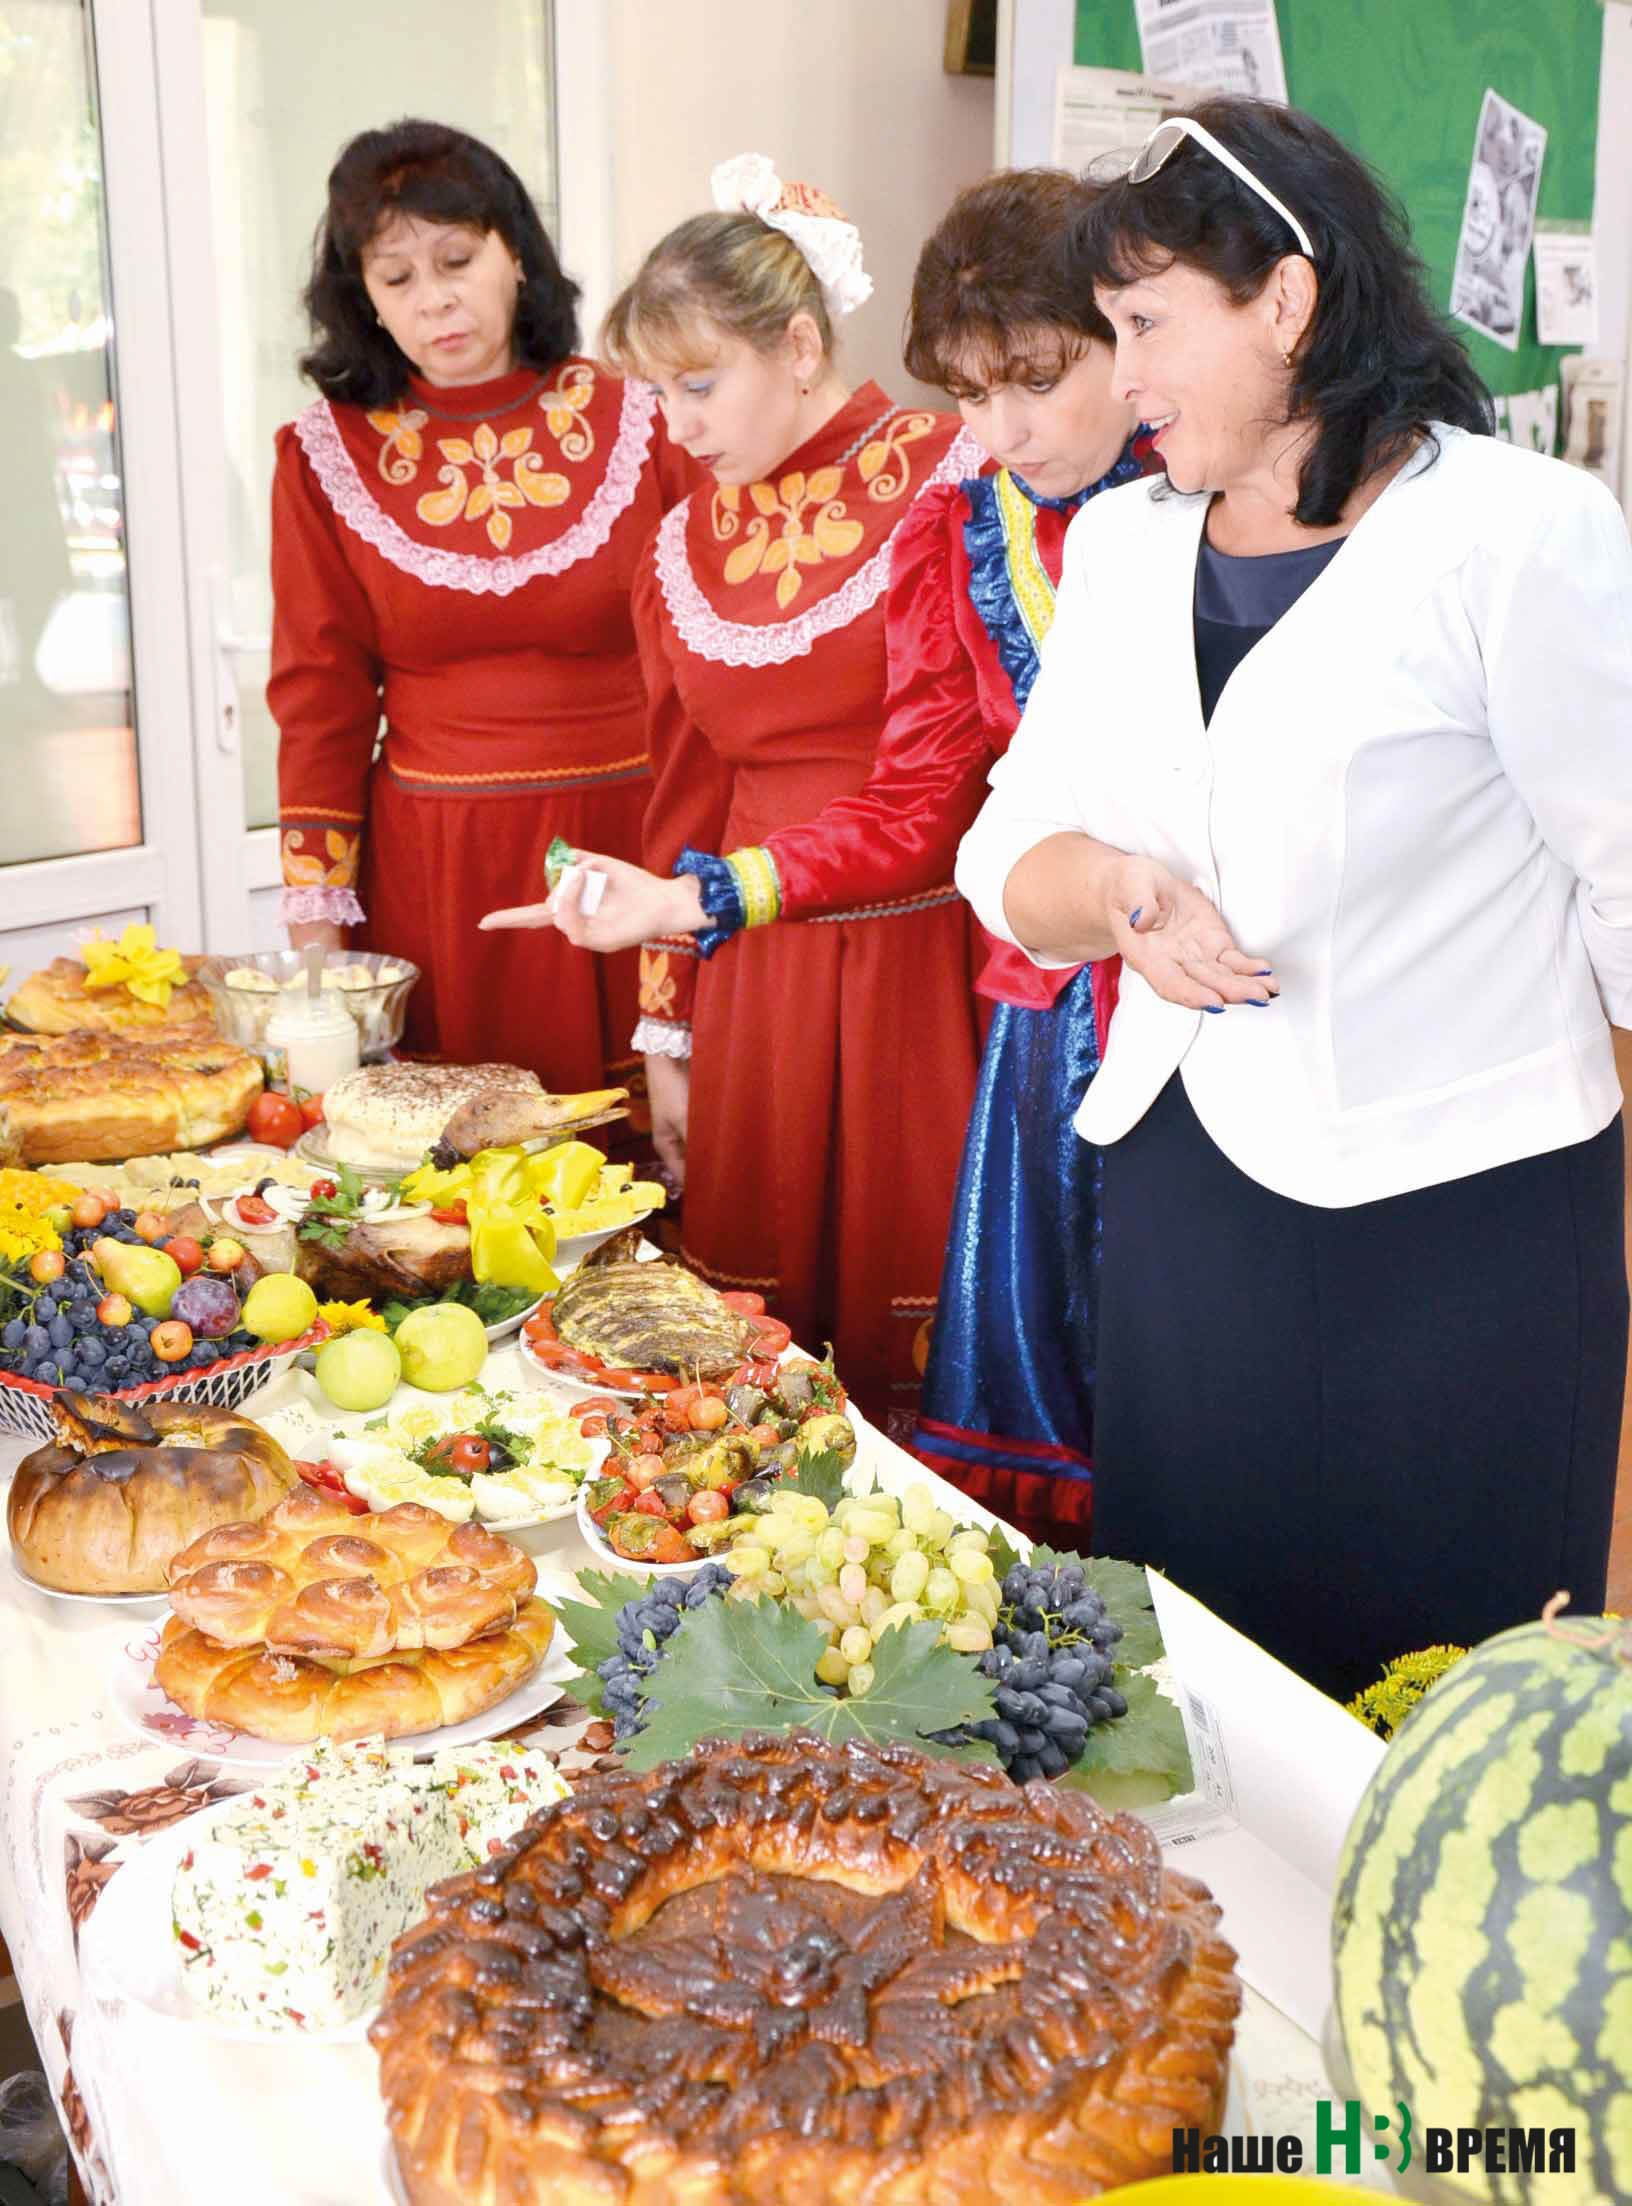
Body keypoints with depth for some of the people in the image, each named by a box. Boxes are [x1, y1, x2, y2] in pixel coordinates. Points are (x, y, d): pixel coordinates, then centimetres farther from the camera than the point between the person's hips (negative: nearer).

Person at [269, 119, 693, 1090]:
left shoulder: (637, 419, 3)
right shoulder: (329, 456, 4)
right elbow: (322, 699, 5)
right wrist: (317, 917, 1)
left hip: (632, 852, 0)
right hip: (430, 873, 0)